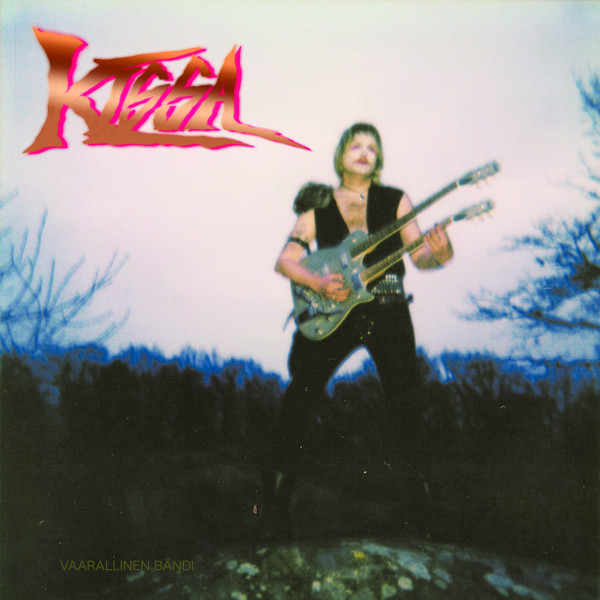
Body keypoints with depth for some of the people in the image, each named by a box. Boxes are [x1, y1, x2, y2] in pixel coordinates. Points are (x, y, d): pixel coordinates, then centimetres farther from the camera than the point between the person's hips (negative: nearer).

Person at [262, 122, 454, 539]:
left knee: (406, 402, -3)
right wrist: (319, 283, -18)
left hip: (388, 311, 1)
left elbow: (418, 255, -1)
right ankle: (279, 488, -8)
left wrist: (438, 255, -25)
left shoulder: (395, 201, 8)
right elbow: (285, 260, 1)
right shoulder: (318, 206, 9)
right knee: (304, 387, -17)